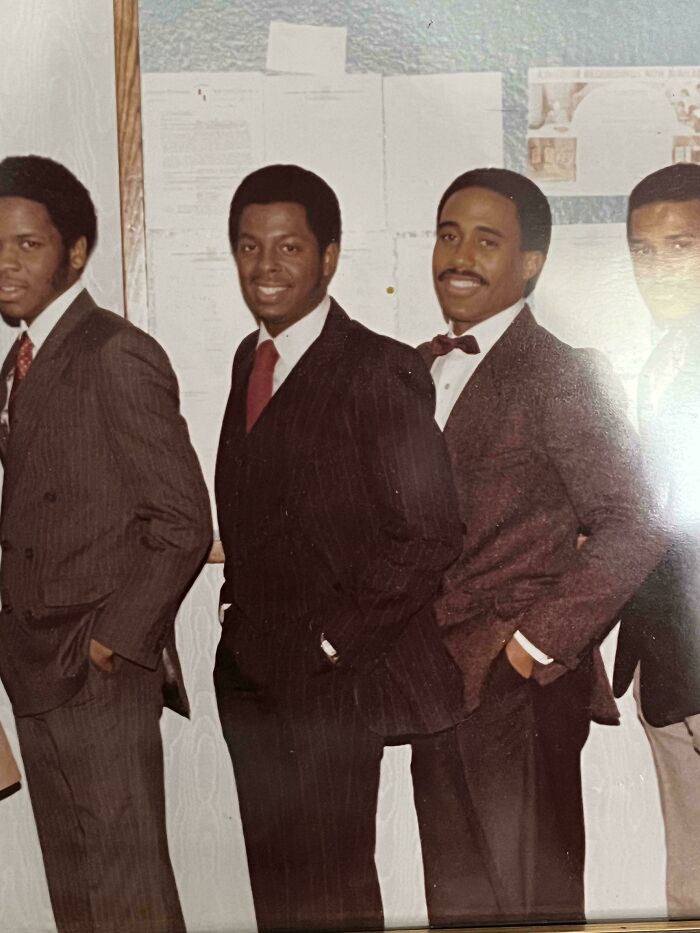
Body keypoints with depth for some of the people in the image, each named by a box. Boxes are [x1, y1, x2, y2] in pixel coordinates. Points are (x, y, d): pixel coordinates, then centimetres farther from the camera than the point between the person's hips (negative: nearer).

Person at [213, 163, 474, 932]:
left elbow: (429, 535, -17)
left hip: (333, 683, -7)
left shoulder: (380, 371, -14)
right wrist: (235, 610, 7)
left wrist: (328, 642, -14)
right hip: (248, 679, 7)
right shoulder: (249, 359, 10)